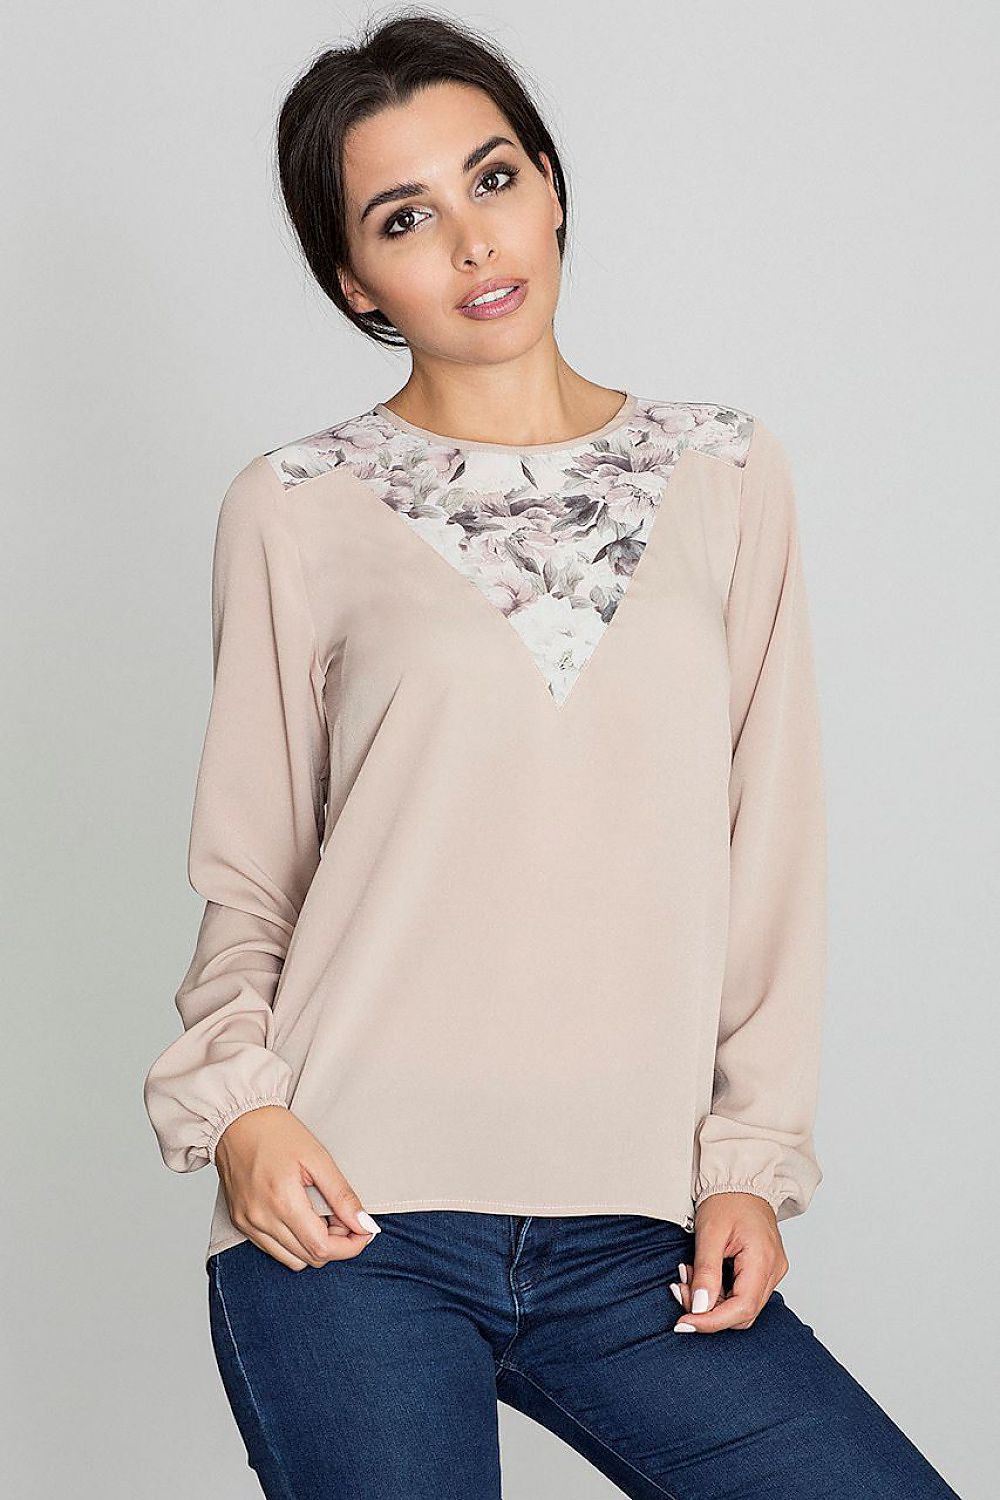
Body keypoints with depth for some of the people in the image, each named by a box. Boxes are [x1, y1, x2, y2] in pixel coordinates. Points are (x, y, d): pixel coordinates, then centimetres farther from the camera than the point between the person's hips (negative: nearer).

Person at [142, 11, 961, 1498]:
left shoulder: (728, 479, 8)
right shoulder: (295, 511, 3)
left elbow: (772, 855, 8)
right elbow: (248, 871, 7)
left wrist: (753, 1155, 2)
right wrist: (237, 1098, -9)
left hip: (634, 1234, 2)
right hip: (350, 1222, -2)